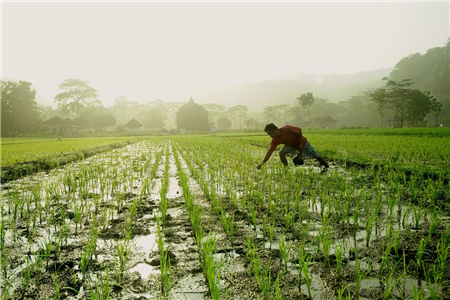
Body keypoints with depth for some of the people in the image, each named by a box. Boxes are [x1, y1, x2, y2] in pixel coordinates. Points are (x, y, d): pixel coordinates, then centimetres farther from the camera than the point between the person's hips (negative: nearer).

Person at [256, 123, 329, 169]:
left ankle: (327, 166, 27)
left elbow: (299, 130, -23)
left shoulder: (286, 129, -36)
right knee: (281, 152, -19)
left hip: (303, 143, -4)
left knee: (315, 155, 4)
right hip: (292, 145, 4)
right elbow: (270, 151, -20)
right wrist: (262, 163, -28)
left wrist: (301, 144, -19)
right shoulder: (275, 140, -20)